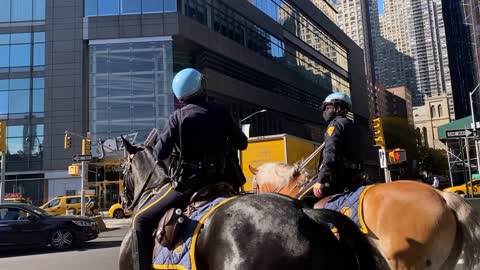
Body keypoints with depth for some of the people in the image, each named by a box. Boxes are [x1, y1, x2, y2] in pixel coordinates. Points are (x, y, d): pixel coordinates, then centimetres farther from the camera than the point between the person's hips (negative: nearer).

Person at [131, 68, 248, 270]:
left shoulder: (178, 117, -6)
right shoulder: (221, 113, 4)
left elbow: (160, 154, -9)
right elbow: (242, 144, 11)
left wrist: (161, 139, 11)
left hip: (186, 183, -4)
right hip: (218, 182, 5)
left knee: (142, 220, 8)